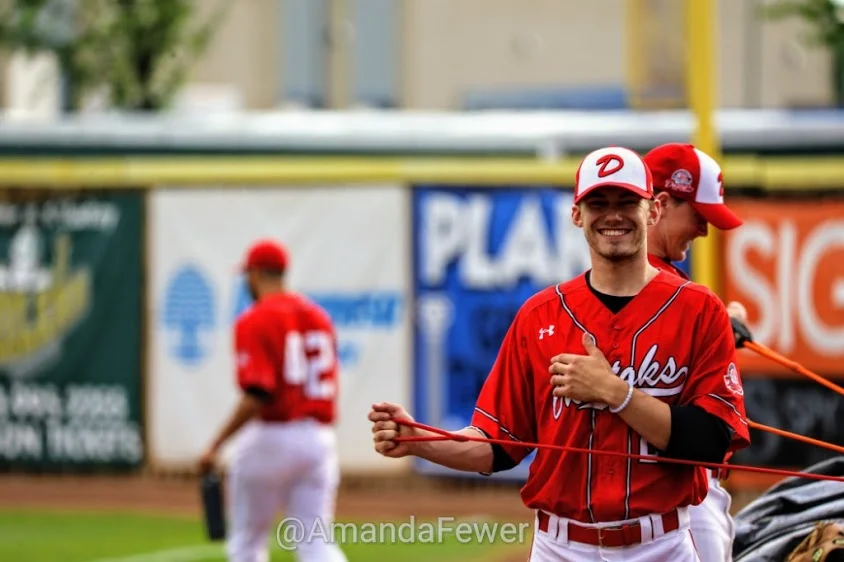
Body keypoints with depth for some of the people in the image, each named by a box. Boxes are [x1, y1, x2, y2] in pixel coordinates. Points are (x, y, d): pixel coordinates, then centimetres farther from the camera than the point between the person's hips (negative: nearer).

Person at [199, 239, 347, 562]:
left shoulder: (255, 321, -11)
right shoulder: (319, 317, 11)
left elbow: (256, 398, -20)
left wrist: (216, 446, -16)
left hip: (270, 436, -6)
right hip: (320, 437, 6)